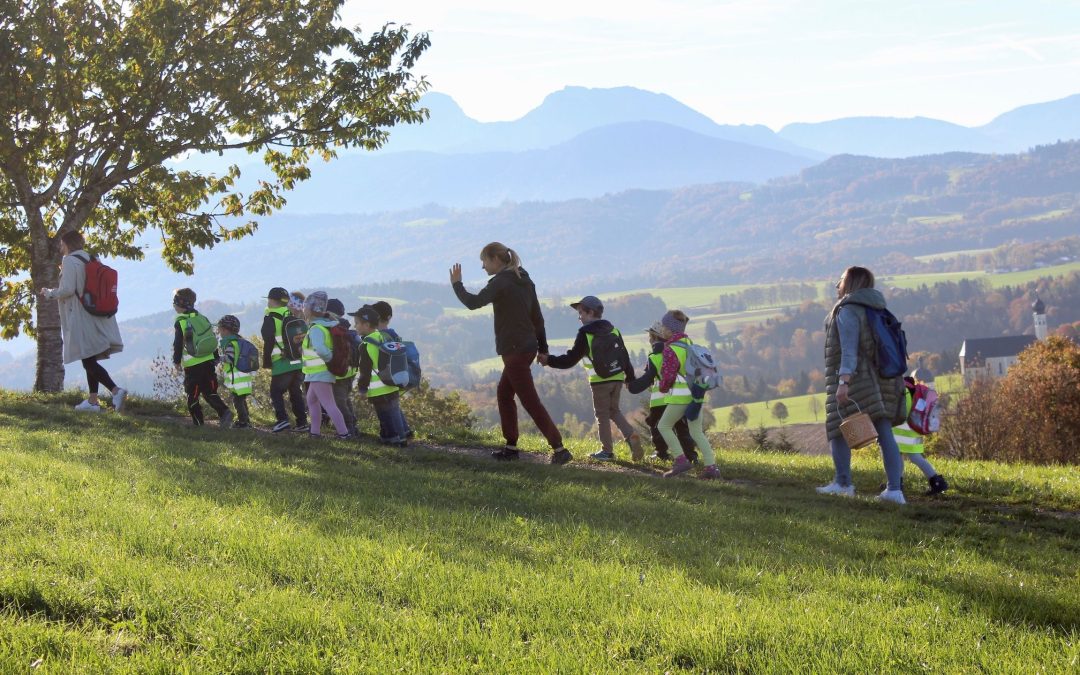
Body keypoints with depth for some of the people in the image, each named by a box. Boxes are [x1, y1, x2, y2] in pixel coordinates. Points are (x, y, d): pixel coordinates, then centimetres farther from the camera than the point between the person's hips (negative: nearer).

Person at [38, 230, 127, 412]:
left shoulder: (70, 261, -11)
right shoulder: (90, 259, 13)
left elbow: (68, 289, -18)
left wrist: (49, 293, -1)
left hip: (80, 319, -8)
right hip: (96, 319, 8)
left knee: (88, 361, -9)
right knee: (91, 360, 14)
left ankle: (116, 390, -25)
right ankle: (92, 400, 14)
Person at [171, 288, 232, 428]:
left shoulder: (180, 322, -8)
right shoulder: (203, 318, 12)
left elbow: (178, 343, -10)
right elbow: (212, 339, 16)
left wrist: (177, 361, 1)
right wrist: (216, 358, 22)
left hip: (192, 365, -6)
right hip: (208, 362, 6)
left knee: (192, 395, 5)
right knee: (210, 392, 11)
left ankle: (199, 423, 3)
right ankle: (224, 412, -11)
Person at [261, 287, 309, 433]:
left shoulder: (270, 318, -7)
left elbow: (268, 342, -9)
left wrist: (267, 362, -2)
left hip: (282, 364, -6)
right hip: (299, 362, 6)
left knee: (276, 392, 3)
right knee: (296, 392, 14)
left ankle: (282, 420, -11)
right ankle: (302, 422, 10)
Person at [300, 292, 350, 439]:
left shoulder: (316, 329, -22)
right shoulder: (323, 325, 8)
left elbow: (321, 349, -39)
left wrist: (330, 359, -22)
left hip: (320, 373, -10)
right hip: (320, 373, 10)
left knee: (328, 404, -8)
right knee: (312, 400, 22)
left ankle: (344, 433, -8)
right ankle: (315, 431, 27)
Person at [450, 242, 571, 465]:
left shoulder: (501, 282, -14)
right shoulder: (524, 281, 13)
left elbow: (473, 302, -25)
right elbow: (537, 316, 15)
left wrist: (456, 284, -8)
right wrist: (543, 348, 20)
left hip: (515, 350, -9)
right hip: (527, 347, 9)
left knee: (531, 402, -7)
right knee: (504, 394, 19)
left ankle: (559, 449, -9)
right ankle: (511, 447, 21)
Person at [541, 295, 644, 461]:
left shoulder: (585, 334, -9)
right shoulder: (613, 330, 10)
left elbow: (571, 359, -9)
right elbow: (624, 356, 12)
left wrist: (549, 360, -3)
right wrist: (630, 377, 19)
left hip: (599, 381, -6)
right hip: (617, 378, 6)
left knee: (602, 415, 4)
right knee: (613, 410, 18)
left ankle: (607, 451, 6)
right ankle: (631, 435, -3)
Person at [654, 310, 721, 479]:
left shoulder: (670, 349, -15)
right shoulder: (689, 343, 10)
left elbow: (668, 375, -15)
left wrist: (663, 388, 5)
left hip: (680, 395, -8)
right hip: (696, 393, 8)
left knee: (664, 426, 7)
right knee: (696, 431, 12)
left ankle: (681, 459, -3)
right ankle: (711, 466, 3)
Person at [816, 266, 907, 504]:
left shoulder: (847, 311, -10)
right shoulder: (876, 310, 16)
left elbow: (849, 349, -20)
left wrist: (843, 381, -26)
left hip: (853, 379, -8)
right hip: (880, 381, 8)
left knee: (838, 428, 6)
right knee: (884, 433, 2)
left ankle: (842, 482, 8)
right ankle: (894, 489, -2)